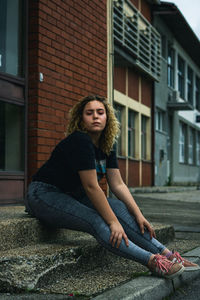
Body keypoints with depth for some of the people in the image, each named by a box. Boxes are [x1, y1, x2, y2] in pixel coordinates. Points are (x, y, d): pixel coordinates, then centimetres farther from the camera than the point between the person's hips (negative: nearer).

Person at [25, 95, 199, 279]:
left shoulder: (106, 147, 4)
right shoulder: (80, 141, -23)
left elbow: (118, 185, 2)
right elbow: (91, 187, -26)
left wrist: (138, 215, -7)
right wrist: (113, 222, -26)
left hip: (73, 196, 8)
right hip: (44, 196, -8)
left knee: (119, 207, -14)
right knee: (96, 222, -29)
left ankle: (166, 254, -18)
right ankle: (152, 261, -36)